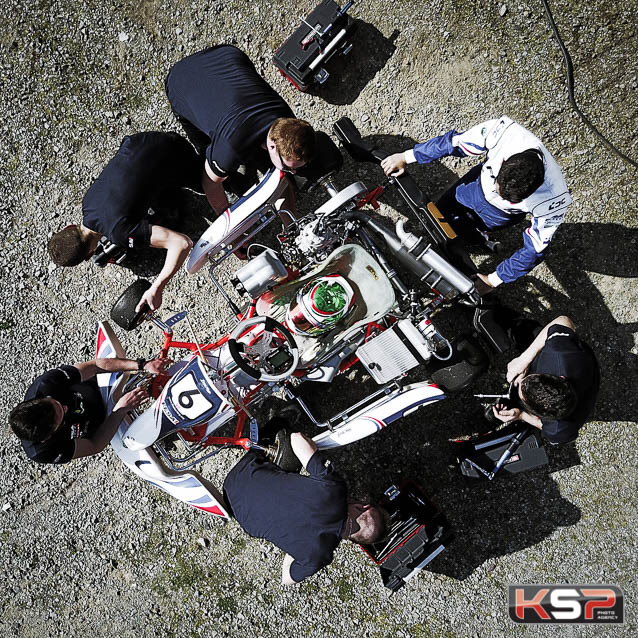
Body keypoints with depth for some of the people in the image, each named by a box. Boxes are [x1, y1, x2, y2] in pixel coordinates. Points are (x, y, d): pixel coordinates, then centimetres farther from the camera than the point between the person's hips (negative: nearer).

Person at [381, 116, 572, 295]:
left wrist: (492, 281, -20)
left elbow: (533, 251, -26)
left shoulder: (552, 205, -42)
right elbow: (455, 142, -22)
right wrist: (406, 157, -14)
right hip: (479, 182, 3)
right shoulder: (503, 131, -40)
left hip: (501, 213, -2)